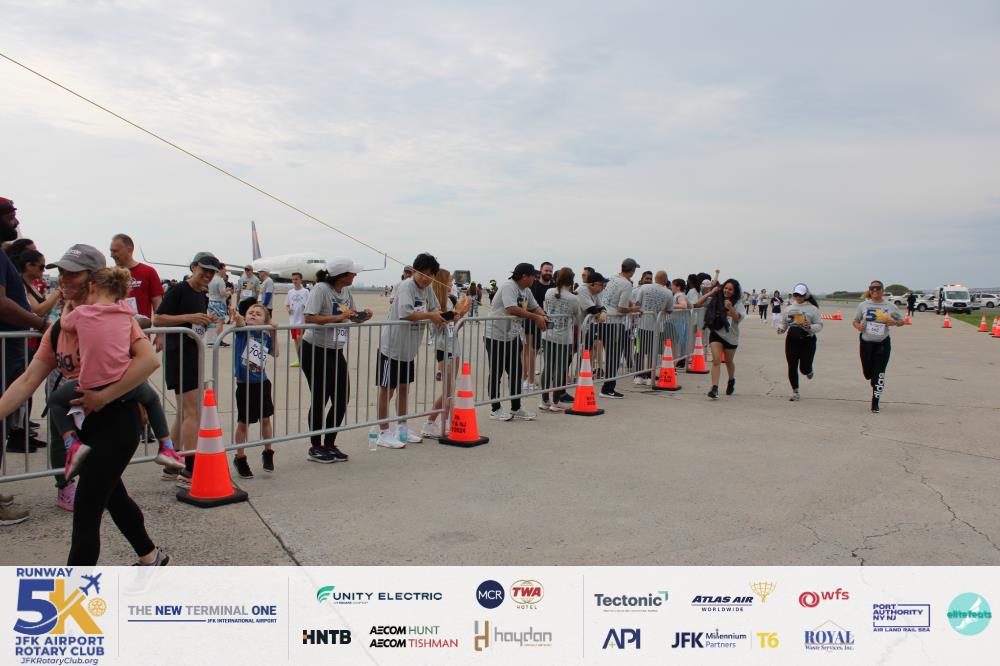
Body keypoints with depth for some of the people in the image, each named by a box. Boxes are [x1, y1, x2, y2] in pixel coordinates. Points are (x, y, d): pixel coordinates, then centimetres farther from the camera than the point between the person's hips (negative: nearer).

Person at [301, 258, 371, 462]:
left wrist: (363, 317, -5)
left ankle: (329, 444, 22)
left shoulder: (346, 291, 7)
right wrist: (338, 317, -28)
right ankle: (315, 447, 16)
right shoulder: (321, 289, -16)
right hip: (314, 351, -8)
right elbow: (309, 317, -26)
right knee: (320, 399, 0)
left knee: (342, 398, 7)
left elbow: (352, 317, 16)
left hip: (335, 351, 8)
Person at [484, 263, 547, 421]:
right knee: (496, 373, 2)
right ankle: (495, 409, 13)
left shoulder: (526, 291, 9)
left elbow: (535, 307, 19)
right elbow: (512, 309, -31)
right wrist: (535, 317, -26)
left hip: (513, 336, 9)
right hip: (496, 336, -9)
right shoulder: (508, 287, -19)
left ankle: (516, 409, 21)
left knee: (516, 372, 11)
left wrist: (543, 316, -3)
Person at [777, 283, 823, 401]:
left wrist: (810, 327, -22)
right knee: (792, 367, 1)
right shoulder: (789, 308, 7)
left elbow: (820, 325, -3)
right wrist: (781, 328, -5)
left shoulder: (812, 308, -4)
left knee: (804, 368, -2)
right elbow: (784, 322, 16)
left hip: (807, 341, -3)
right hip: (792, 340, 3)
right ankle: (795, 392, 14)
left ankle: (809, 370, 39)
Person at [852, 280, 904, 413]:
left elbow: (901, 321, 10)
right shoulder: (863, 305, 1)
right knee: (867, 373, 8)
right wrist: (858, 326, -15)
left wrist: (894, 322, -13)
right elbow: (855, 321, 8)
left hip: (883, 343, -1)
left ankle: (875, 403, 5)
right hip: (866, 343, 1)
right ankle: (875, 385, 45)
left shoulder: (890, 307, 0)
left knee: (879, 373, -5)